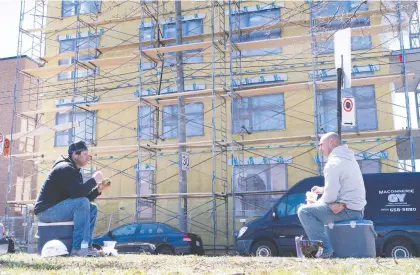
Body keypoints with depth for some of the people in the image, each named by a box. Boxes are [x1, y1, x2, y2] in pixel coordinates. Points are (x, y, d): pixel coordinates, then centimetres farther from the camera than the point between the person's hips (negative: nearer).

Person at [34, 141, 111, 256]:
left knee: (92, 208, 6)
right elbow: (77, 193, -28)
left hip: (56, 209, 10)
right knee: (82, 203, -27)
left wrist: (98, 189, 0)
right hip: (46, 211, -10)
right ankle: (79, 247, -25)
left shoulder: (75, 171, 15)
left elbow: (84, 197, 14)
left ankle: (86, 245, 0)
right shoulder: (66, 168, -15)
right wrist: (94, 180, -17)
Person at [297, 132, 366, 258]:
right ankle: (326, 248, 26)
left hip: (347, 209, -10)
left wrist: (316, 203, -1)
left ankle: (325, 250, -12)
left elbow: (330, 196, -19)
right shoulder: (348, 158, 15)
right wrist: (323, 190, 18)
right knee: (314, 209, 27)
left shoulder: (333, 163, -15)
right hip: (357, 208, 10)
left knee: (304, 211, -13)